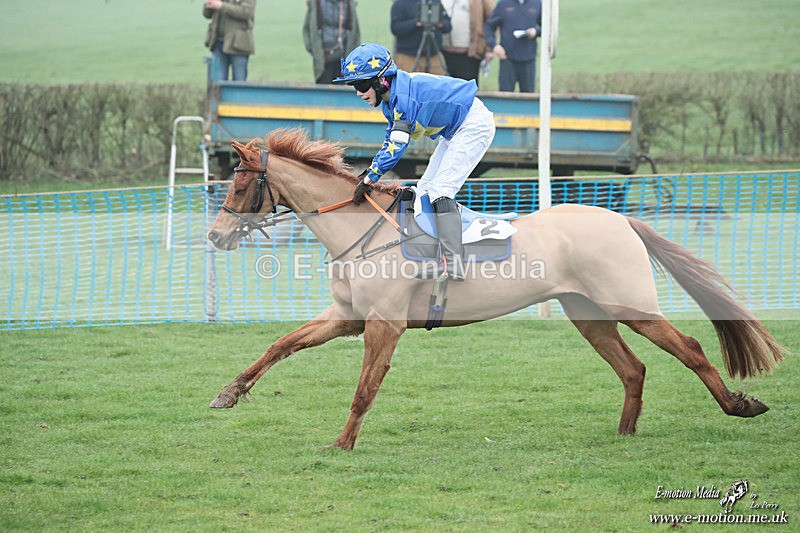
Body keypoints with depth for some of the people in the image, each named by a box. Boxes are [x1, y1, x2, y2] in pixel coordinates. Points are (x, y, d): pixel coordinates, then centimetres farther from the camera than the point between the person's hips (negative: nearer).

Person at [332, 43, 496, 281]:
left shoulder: (404, 95, -27)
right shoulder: (391, 98, 4)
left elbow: (396, 145, -29)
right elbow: (390, 141, 13)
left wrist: (369, 180, -24)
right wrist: (369, 176, 4)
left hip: (474, 125, -11)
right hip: (454, 132, 11)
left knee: (440, 189, -20)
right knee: (425, 189, 10)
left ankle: (453, 263, -28)